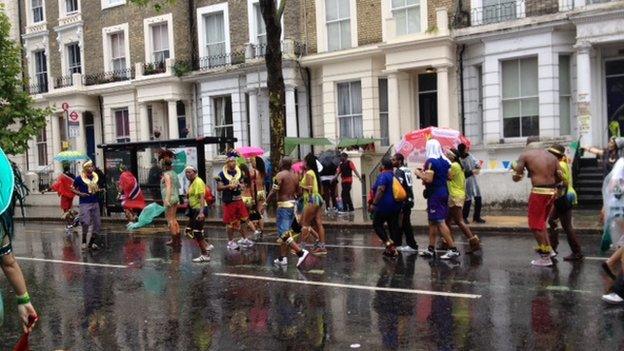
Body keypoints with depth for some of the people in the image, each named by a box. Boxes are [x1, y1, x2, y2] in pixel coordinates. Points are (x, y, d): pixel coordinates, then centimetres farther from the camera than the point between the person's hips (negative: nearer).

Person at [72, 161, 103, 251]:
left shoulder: (96, 177, 9)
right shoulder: (79, 178, -5)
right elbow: (72, 188, 1)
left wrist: (99, 190, 4)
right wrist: (79, 193, -13)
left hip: (95, 202, 5)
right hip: (85, 203, -5)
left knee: (97, 223, 5)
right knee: (86, 223, -12)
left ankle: (93, 242, 18)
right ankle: (84, 241, 7)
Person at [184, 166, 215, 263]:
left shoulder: (198, 182, -14)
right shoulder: (192, 183, 15)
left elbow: (202, 197, -24)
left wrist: (201, 212, -31)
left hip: (200, 209, -10)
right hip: (194, 210, 10)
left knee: (197, 233, -5)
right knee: (189, 231, 11)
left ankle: (205, 255, 6)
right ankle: (207, 246, 19)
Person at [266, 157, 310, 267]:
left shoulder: (280, 175, -11)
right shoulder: (295, 176, 10)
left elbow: (273, 192, -16)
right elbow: (298, 191, 15)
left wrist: (265, 203, -8)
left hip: (283, 205, -8)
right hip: (293, 204, 8)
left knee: (283, 234, -8)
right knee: (286, 232, 15)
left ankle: (301, 252, -21)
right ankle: (282, 258, 18)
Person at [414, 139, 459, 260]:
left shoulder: (431, 161, -14)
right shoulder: (445, 161, 11)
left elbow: (428, 179, -23)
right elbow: (449, 176, 17)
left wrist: (419, 173, -5)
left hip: (435, 194, -9)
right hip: (443, 192, 9)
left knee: (440, 222, -8)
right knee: (432, 221, 14)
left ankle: (453, 249, -9)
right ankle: (431, 249, 19)